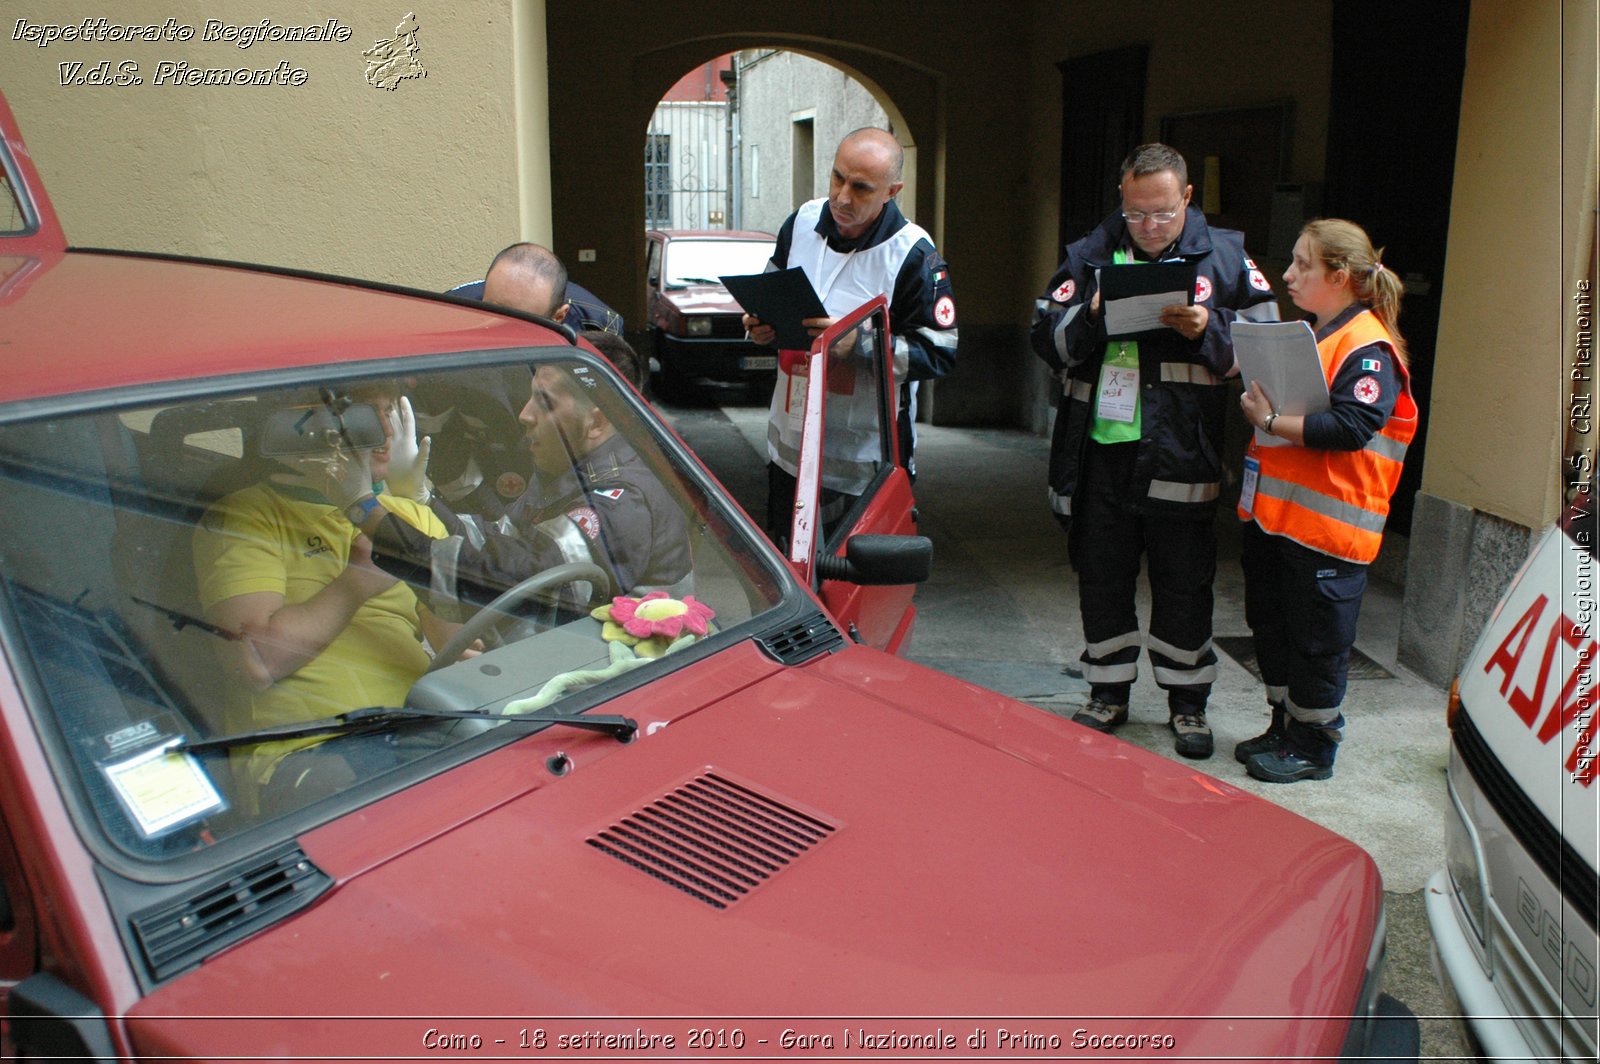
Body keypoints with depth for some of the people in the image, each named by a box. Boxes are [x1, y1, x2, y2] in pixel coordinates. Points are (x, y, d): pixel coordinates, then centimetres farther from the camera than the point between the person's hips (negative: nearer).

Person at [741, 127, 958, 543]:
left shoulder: (914, 256, -15)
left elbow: (938, 354, -16)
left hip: (864, 461, -5)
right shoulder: (802, 222, 1)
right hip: (789, 443, 6)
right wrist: (761, 324, -7)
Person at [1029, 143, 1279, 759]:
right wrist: (1089, 317, -15)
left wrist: (1207, 331, -16)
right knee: (1101, 579, 12)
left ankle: (1187, 702, 25)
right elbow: (1046, 339, 3)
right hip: (1100, 451, 2)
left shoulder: (1224, 258, 3)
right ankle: (1108, 693, 29)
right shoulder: (1089, 256, 8)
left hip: (1181, 459, -2)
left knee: (1185, 585, 8)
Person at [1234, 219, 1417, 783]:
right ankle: (1284, 727, 32)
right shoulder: (1308, 336, 16)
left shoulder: (1368, 348, -13)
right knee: (1270, 625, 17)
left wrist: (1273, 422, -21)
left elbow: (1352, 426, -25)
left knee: (1317, 641, 3)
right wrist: (1257, 401, 5)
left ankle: (1313, 746, 18)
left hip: (1325, 524, -9)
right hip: (1275, 513, 9)